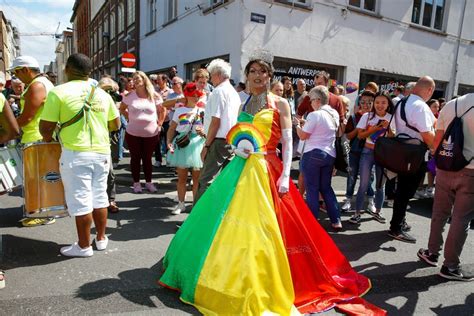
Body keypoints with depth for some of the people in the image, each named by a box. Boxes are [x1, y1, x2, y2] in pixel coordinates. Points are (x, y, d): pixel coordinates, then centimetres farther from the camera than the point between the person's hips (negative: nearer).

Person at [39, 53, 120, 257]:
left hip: (75, 154, -5)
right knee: (99, 197, 15)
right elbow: (116, 125, 13)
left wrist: (48, 137, 15)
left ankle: (84, 246, 16)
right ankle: (101, 238, 27)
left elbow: (45, 127, -7)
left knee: (80, 201, 4)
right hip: (102, 152, 5)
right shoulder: (102, 94, 6)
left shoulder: (59, 92, -8)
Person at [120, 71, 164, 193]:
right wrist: (129, 119, 4)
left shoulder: (154, 96, -2)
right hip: (133, 133, 0)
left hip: (151, 134, 0)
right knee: (135, 158, 9)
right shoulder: (129, 96, -1)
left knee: (147, 158, 11)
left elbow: (162, 110, 8)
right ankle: (136, 183, 20)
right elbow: (122, 109, 13)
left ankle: (148, 182, 23)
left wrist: (159, 124, 2)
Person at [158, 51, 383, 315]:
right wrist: (238, 145, -3)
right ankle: (226, 276, 33)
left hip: (265, 170, -5)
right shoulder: (244, 104, 15)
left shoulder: (280, 103, 0)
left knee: (256, 227, -5)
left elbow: (288, 142, -5)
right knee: (231, 222, 11)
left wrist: (285, 176, -15)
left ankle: (257, 288, 14)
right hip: (240, 169, 6)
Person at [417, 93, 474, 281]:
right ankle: (450, 266, 13)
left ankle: (432, 253, 29)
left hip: (446, 168, 4)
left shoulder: (449, 106, 4)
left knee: (439, 214, 16)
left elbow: (437, 142, 7)